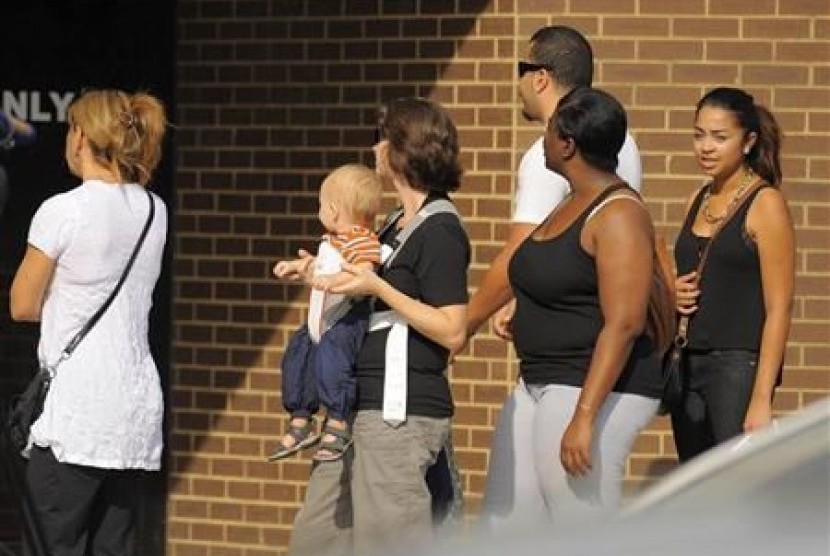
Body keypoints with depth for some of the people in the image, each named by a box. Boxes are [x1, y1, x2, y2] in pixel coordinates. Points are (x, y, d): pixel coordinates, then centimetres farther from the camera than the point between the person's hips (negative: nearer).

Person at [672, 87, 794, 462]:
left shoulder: (765, 204, -8)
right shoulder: (699, 201, 14)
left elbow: (779, 309, -12)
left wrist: (761, 399, -18)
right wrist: (674, 295, 4)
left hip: (739, 364, -7)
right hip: (689, 362, 7)